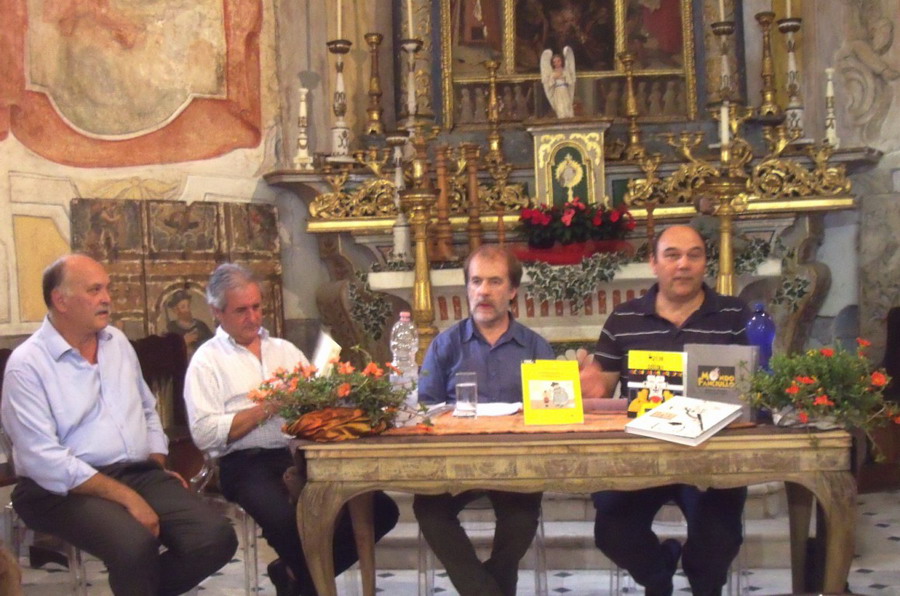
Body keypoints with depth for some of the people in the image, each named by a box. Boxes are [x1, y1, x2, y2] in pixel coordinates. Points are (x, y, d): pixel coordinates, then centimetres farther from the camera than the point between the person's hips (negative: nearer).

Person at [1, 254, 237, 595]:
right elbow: (45, 461, -17)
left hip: (139, 474, 6)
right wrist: (126, 496, -20)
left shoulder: (117, 341, 13)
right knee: (136, 544, -35)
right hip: (66, 489, -6)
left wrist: (158, 466, 10)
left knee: (216, 538, -16)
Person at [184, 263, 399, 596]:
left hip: (303, 456, 5)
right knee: (288, 520, -35)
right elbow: (205, 434, -9)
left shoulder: (286, 350, 21)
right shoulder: (206, 361, 4)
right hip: (248, 465, -5)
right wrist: (268, 406, -10)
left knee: (380, 509, -13)